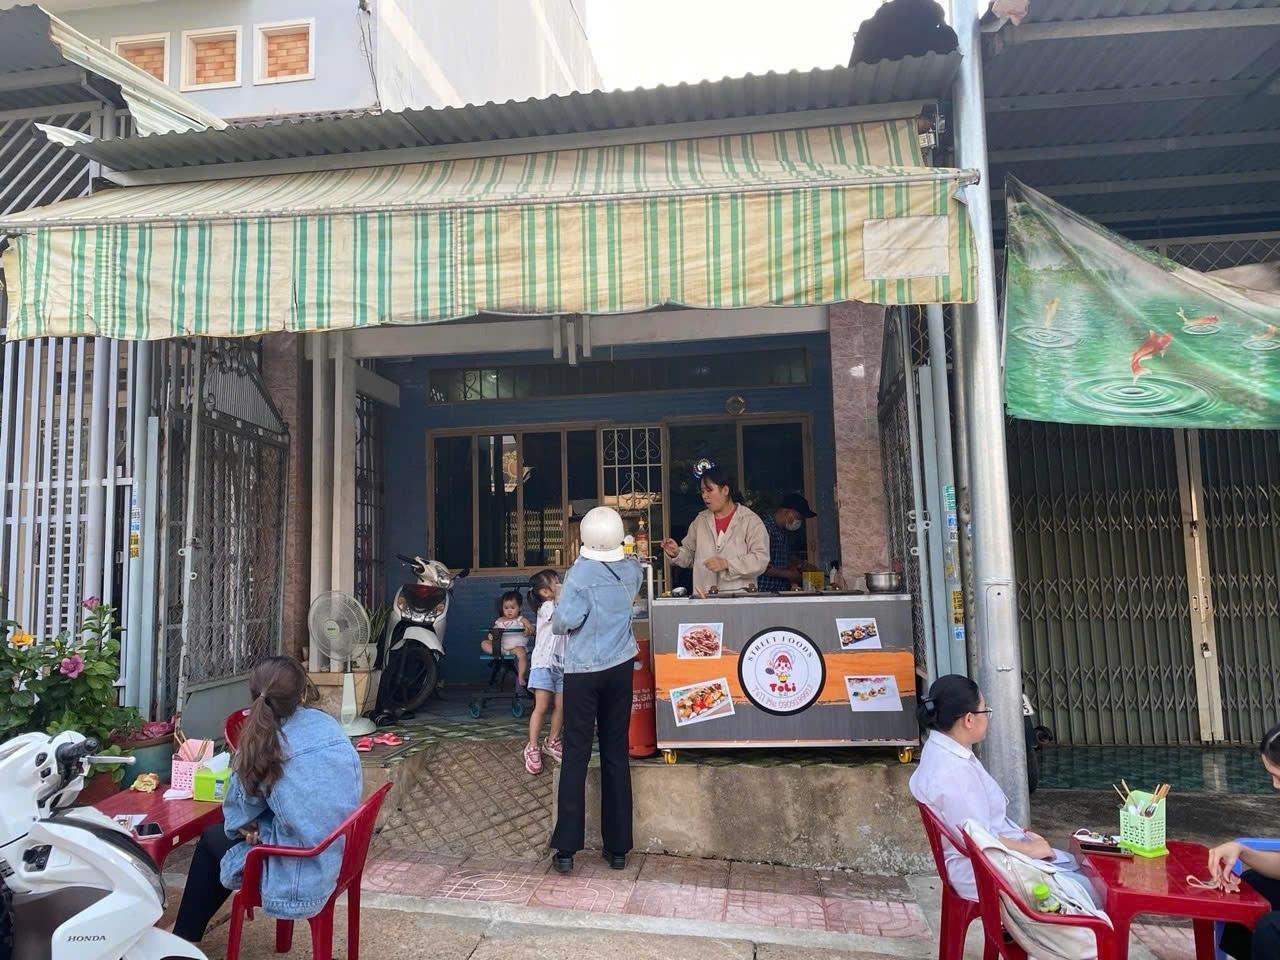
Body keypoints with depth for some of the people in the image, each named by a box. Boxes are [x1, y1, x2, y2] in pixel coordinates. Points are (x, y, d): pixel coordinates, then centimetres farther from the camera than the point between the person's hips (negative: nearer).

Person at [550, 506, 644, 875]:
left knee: (576, 755, 2)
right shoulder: (631, 570, 1)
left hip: (583, 671, -4)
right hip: (620, 668, 4)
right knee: (616, 754, 9)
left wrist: (555, 620, 1)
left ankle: (566, 848, 6)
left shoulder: (581, 572, -14)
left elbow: (565, 620, -20)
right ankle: (618, 847, 16)